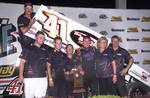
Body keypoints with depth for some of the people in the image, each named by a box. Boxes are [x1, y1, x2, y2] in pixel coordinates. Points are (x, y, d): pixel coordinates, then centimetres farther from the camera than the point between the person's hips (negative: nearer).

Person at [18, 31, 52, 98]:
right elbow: (22, 62, 0)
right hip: (30, 77, -4)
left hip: (42, 78, 4)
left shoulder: (44, 51, 17)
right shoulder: (28, 49, 3)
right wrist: (21, 75, -9)